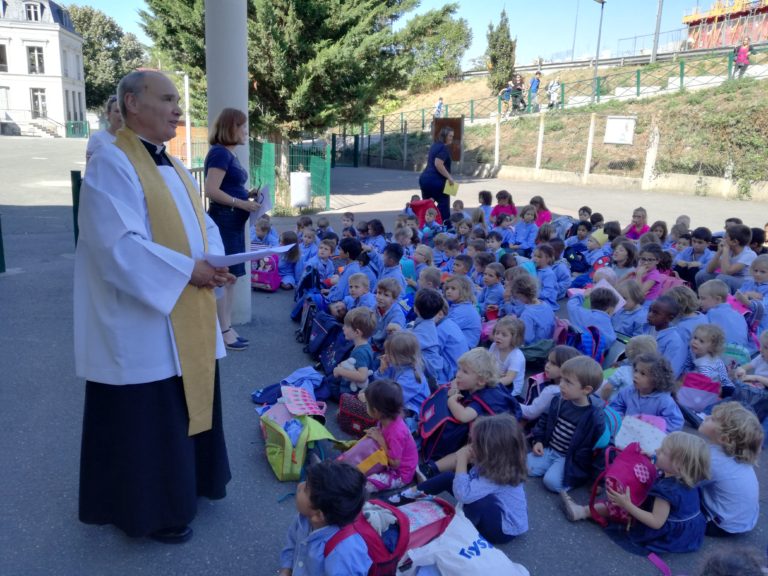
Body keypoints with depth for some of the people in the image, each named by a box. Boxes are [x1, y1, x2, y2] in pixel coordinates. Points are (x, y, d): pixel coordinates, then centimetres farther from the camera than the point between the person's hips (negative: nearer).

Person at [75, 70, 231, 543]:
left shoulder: (174, 167, 13)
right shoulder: (112, 164, -14)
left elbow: (203, 224, 14)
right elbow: (119, 245, -23)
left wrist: (215, 263, -6)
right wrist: (187, 270, -22)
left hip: (190, 319, 9)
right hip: (143, 323, -8)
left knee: (190, 402, 19)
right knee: (150, 418, 4)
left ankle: (189, 480, 39)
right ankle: (152, 509, 22)